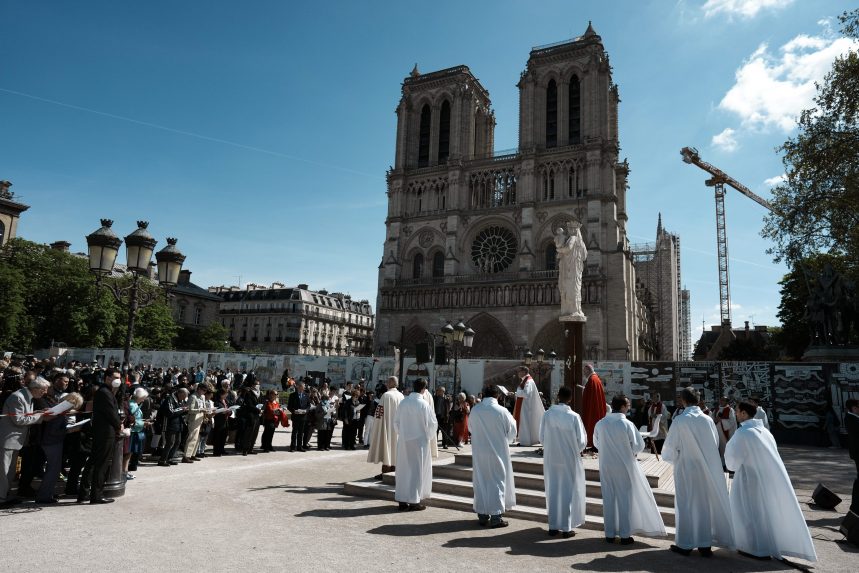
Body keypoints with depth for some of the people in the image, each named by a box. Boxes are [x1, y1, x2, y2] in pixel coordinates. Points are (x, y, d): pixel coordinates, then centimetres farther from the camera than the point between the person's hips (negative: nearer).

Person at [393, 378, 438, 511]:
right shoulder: (424, 405, -16)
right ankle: (414, 501, 10)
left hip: (403, 441, 4)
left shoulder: (403, 402, -4)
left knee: (404, 469, 12)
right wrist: (430, 437, 10)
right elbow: (432, 424, -8)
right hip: (419, 441, -4)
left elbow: (396, 421, 5)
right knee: (417, 470, 6)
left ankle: (402, 501, 18)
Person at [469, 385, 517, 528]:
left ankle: (482, 515, 21)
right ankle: (496, 516, 9)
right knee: (497, 483, 7)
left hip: (479, 453, 3)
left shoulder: (475, 410, -7)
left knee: (480, 482, 13)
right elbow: (512, 430, -3)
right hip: (497, 453, -3)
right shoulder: (501, 411, -15)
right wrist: (505, 440, 18)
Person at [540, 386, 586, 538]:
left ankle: (553, 526, 22)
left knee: (553, 491, 14)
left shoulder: (547, 414, -10)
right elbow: (581, 442, -10)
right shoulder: (574, 416, -16)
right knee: (568, 492, 11)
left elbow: (542, 438, -2)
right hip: (569, 460, -2)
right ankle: (566, 527, 16)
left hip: (551, 459, 2)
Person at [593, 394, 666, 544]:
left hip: (606, 466, 3)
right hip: (624, 466, -3)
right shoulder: (627, 424, -17)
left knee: (609, 499, 13)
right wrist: (632, 451, 10)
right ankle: (625, 535, 15)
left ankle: (610, 534, 21)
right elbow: (639, 446, -10)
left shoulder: (600, 424, -6)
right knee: (626, 499, 10)